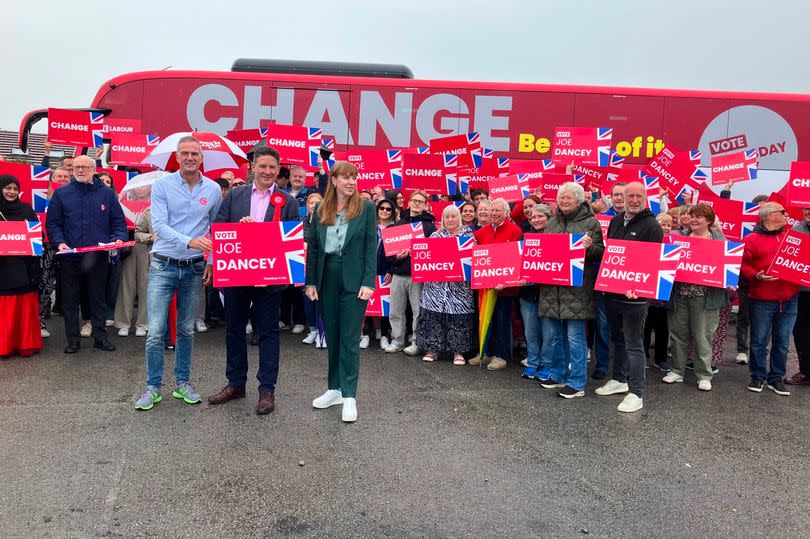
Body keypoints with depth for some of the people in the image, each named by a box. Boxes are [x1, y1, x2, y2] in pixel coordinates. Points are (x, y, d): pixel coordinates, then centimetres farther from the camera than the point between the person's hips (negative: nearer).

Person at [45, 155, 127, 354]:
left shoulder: (107, 193, 5)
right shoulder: (62, 193, 4)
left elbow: (119, 221, 7)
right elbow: (52, 223, 4)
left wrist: (119, 238, -12)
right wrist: (59, 242, -12)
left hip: (99, 256, 0)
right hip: (69, 256, 0)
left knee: (98, 298, 8)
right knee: (70, 299, 6)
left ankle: (100, 337, 18)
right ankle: (73, 339, 16)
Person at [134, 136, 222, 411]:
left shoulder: (213, 190, 3)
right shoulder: (162, 185, -4)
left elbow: (216, 229, 11)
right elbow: (159, 225, -14)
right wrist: (190, 241, -28)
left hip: (194, 269, 2)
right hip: (163, 266, -2)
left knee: (186, 330, 12)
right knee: (155, 332, -4)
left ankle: (182, 383, 24)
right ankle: (153, 387, 10)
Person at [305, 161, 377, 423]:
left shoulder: (366, 208, -3)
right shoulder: (320, 209, 6)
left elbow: (371, 247, -5)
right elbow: (312, 247, 8)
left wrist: (368, 283, -12)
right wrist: (311, 281, 3)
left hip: (353, 280, -4)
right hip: (327, 278, 4)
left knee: (350, 338, -1)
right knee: (332, 336, 12)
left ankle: (349, 396, 5)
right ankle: (334, 389, 24)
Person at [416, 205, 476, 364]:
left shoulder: (468, 234, 8)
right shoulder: (435, 235, 12)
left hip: (459, 284, -1)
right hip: (437, 283, 1)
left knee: (459, 315, -2)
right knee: (433, 314, -1)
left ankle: (458, 351, 10)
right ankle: (433, 349, 10)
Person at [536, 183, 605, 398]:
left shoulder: (590, 223, 0)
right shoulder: (552, 222, 15)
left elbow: (600, 253, -1)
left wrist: (589, 247, -20)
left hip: (576, 287, -5)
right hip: (551, 287, 5)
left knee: (575, 337, -2)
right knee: (556, 335, 13)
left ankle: (577, 382, 8)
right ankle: (558, 374, 28)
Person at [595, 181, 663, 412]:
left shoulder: (651, 226, -10)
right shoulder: (615, 222, 11)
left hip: (635, 295, -7)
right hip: (611, 292, 7)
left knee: (634, 344, -2)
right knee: (617, 339, 19)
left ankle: (636, 393, 5)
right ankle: (619, 379, 35)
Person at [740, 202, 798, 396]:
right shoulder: (752, 239, -3)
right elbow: (743, 264, -5)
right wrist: (756, 276, -21)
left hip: (789, 299, 4)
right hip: (762, 300, -4)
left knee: (782, 342, 9)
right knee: (759, 341, 5)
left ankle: (776, 378, 21)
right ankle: (757, 376, 19)